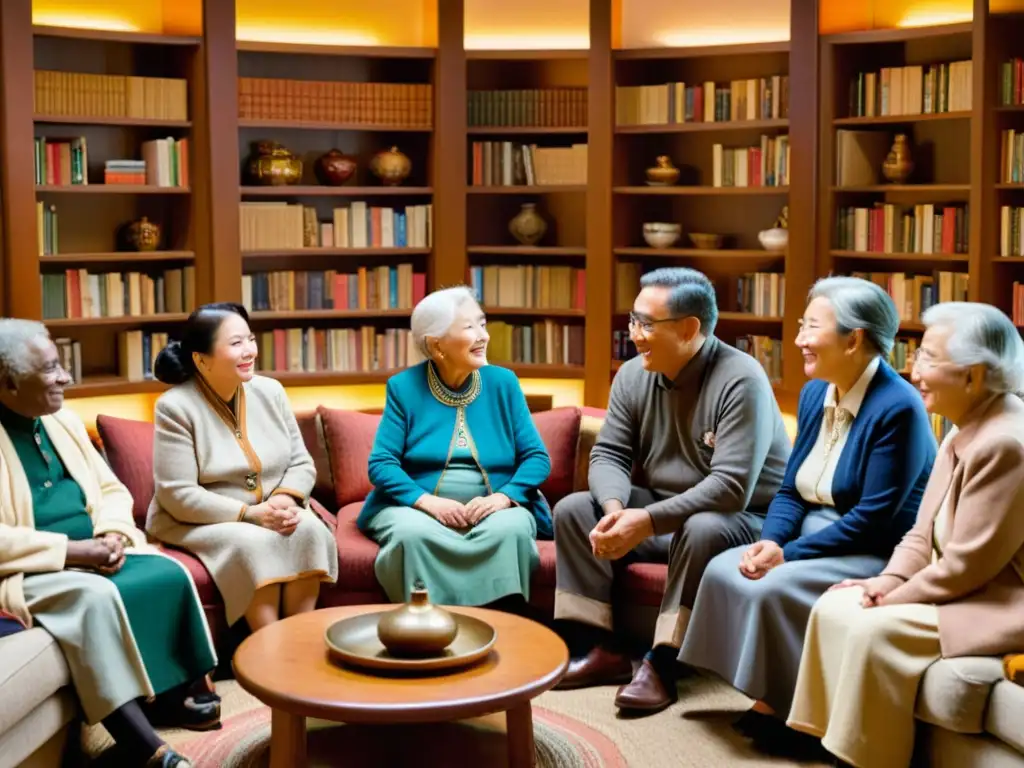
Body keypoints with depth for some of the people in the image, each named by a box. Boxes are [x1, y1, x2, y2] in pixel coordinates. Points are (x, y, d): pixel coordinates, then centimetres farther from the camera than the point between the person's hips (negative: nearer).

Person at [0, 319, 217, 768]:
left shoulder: (64, 422, 12)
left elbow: (111, 490, 16)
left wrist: (112, 534, -6)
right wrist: (73, 550, -22)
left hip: (93, 555, 8)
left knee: (169, 575, -14)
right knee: (95, 596, -34)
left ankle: (184, 685, 1)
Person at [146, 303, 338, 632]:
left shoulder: (270, 391, 2)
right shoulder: (175, 407, -14)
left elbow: (302, 463, 6)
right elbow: (178, 495, -18)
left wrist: (286, 499, -17)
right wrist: (249, 513, -25)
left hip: (269, 514, 5)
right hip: (195, 524, -4)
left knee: (308, 529, -26)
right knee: (252, 543, -33)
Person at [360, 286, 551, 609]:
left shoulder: (503, 382, 4)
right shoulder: (404, 387, 0)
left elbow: (537, 457, 2)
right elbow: (381, 463, -5)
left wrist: (503, 497, -17)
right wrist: (428, 501, -20)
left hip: (494, 509, 1)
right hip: (419, 508, -1)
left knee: (511, 530, -32)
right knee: (412, 533, -34)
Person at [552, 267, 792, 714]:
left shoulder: (740, 380, -23)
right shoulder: (633, 376, -2)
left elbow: (731, 487, -30)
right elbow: (608, 455, -1)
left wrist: (646, 522, -34)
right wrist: (616, 507, -24)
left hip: (740, 519, -6)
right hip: (658, 510, 7)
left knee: (700, 530, -38)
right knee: (573, 510, -10)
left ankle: (662, 663, -25)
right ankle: (601, 648, -9)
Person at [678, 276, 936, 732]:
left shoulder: (897, 408, -20)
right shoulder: (815, 393, 5)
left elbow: (874, 518, -23)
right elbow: (791, 490, 9)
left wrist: (789, 555, -21)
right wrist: (771, 541, -11)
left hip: (877, 554, -8)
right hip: (813, 540, 8)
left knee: (771, 590, -26)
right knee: (722, 570, -9)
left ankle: (784, 706, -6)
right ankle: (765, 695, -1)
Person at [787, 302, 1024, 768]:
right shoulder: (965, 430, 9)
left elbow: (968, 564, -24)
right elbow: (925, 532, 12)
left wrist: (893, 597, -13)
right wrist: (890, 580, -4)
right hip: (960, 588, 10)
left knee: (875, 630, -24)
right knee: (834, 607, 1)